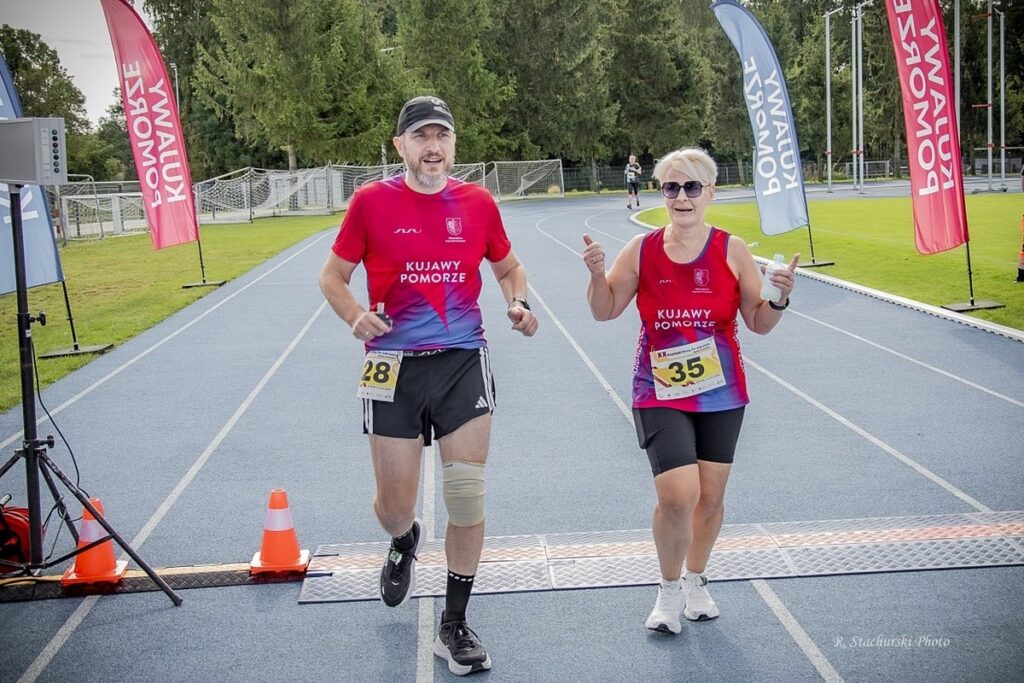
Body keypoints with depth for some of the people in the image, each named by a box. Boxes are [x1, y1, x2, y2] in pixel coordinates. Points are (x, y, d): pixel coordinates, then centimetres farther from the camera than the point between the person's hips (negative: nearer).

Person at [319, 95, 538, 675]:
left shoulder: (477, 202, 2)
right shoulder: (372, 201, -3)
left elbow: (509, 267, 17)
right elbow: (333, 276, 4)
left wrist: (518, 303, -4)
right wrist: (355, 316, -16)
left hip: (463, 362, 1)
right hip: (393, 366, -1)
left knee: (467, 496, -3)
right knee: (395, 505, 5)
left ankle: (455, 626, 15)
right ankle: (405, 545, 46)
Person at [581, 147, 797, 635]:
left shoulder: (731, 250, -3)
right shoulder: (641, 250, -2)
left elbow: (759, 323, 0)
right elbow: (605, 311, 5)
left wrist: (779, 300, -20)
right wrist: (597, 275, -13)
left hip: (720, 393, 2)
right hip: (659, 394, -1)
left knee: (710, 497, 10)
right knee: (677, 495, -14)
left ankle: (696, 582, 37)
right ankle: (669, 590, 12)